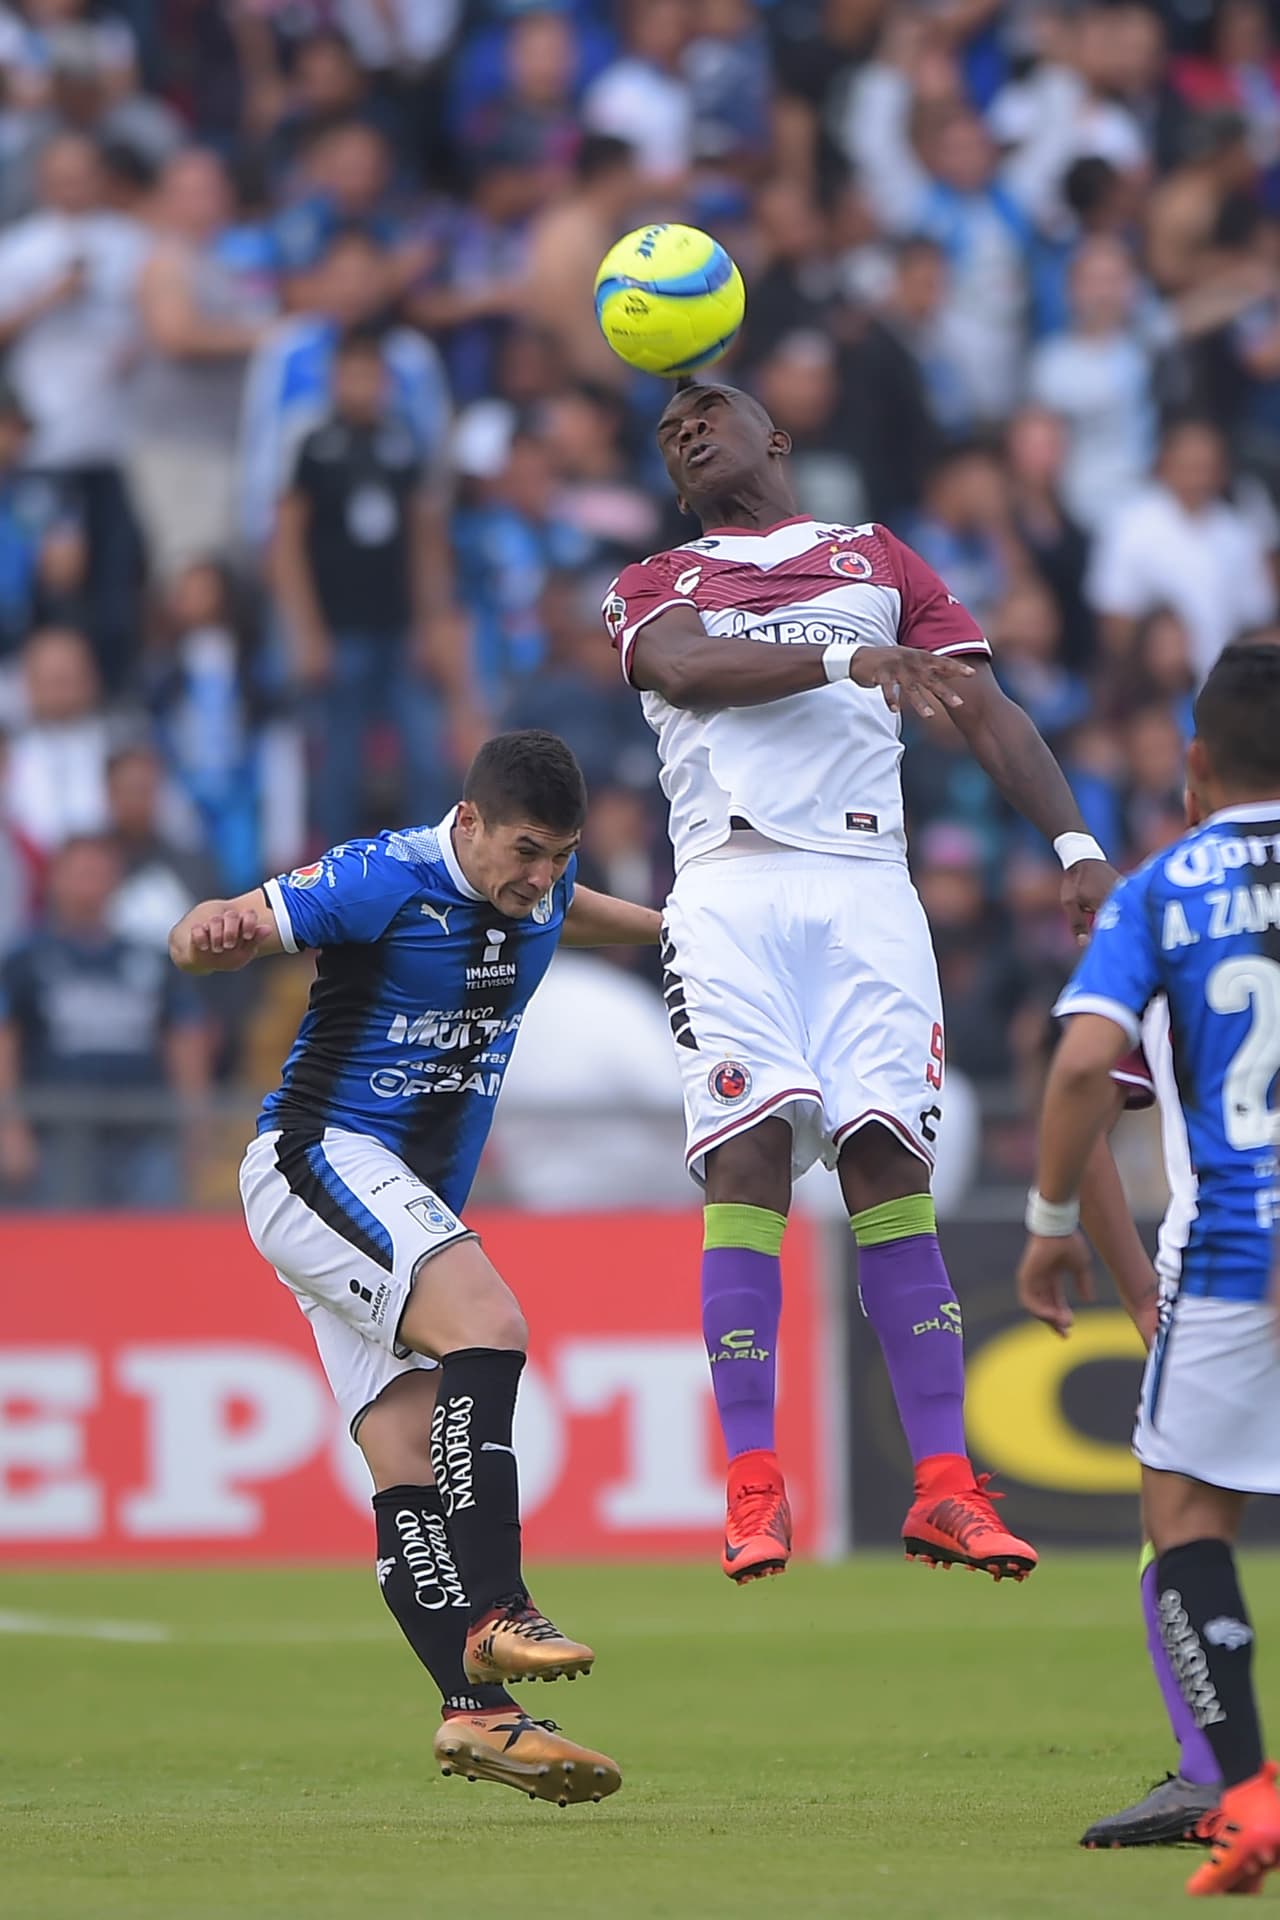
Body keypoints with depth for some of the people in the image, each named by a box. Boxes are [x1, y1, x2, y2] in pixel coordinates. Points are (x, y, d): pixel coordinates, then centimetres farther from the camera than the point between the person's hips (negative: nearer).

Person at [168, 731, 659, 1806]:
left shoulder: (539, 892, 9)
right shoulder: (381, 883, -15)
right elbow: (206, 937, -16)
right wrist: (209, 933, -39)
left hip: (411, 1211, 8)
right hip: (321, 1160, -8)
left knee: (412, 1467, -2)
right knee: (488, 1324, -29)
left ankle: (480, 1711, -13)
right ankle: (492, 1608, -35)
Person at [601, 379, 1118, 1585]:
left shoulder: (876, 559, 23)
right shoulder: (653, 587, 21)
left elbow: (984, 711, 15)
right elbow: (685, 667, -3)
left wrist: (1074, 843, 1)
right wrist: (845, 660, -19)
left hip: (864, 885, 0)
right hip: (729, 887, 0)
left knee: (888, 1166, -10)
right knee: (748, 1161, -14)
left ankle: (945, 1487, -12)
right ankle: (753, 1487, -14)